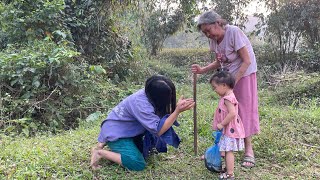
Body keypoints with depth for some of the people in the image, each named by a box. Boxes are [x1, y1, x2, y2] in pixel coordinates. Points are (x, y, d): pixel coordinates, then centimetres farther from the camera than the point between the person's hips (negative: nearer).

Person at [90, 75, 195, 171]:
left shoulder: (149, 93, -9)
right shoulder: (141, 104, -32)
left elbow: (163, 114, 2)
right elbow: (158, 130, -31)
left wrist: (177, 106, -14)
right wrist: (178, 111, -34)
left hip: (126, 130, 9)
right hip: (115, 133, -9)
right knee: (138, 164, -20)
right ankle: (100, 152, -6)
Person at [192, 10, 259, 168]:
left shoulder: (234, 32, -24)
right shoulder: (214, 39, -3)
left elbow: (247, 61, -22)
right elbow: (219, 62, 6)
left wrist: (233, 82, -25)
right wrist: (202, 70, -10)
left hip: (244, 74, -6)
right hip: (228, 76, 6)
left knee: (244, 109, -2)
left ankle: (248, 149, 8)